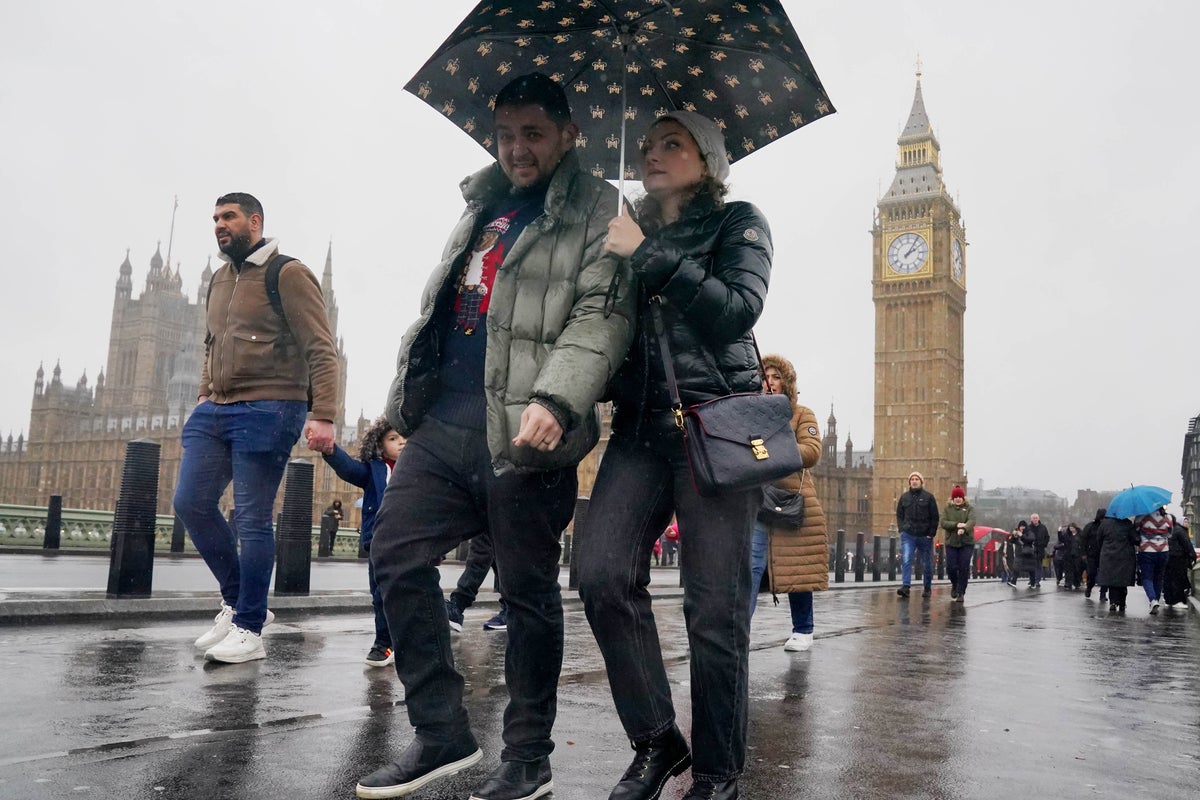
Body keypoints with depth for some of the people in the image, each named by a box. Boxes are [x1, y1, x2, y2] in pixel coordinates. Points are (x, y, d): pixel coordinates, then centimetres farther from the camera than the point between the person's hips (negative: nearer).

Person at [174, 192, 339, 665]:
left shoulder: (287, 274, -4)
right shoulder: (219, 280, 20)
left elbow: (321, 350, -11)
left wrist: (323, 415, -20)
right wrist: (204, 397, 18)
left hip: (266, 411, -8)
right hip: (216, 412, 8)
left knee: (252, 520, -6)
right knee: (190, 503, 1)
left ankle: (249, 628, 5)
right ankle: (237, 601, 17)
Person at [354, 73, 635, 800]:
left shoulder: (595, 212, 1)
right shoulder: (483, 207, 23)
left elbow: (601, 316, -12)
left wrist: (555, 399, -27)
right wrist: (407, 398, 23)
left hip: (524, 432, -7)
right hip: (444, 422, 7)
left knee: (529, 591, 1)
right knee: (397, 556, 2)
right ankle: (442, 734, 15)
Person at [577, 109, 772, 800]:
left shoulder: (737, 222, 9)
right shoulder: (632, 231, 23)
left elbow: (738, 309, -9)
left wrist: (650, 257, -8)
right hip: (640, 425, 4)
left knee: (715, 606, -5)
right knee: (604, 576, -13)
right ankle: (657, 741, 4)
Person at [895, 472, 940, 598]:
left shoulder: (928, 497, 2)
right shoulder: (904, 497, 9)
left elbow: (934, 517, 0)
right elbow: (899, 515, 15)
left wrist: (931, 533, -7)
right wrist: (901, 529, 2)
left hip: (925, 536, -1)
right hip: (908, 536, 1)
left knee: (927, 564, 9)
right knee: (906, 560, -15)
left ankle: (927, 588, 24)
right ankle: (905, 587, -20)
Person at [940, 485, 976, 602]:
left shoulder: (969, 508, 6)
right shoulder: (947, 509, 10)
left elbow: (972, 521, -13)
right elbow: (943, 523, -5)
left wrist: (964, 529, -33)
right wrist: (956, 525, -21)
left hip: (967, 543, -1)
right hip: (951, 543, 1)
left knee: (964, 568, -6)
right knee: (951, 567, -5)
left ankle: (961, 593, 6)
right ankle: (955, 585, 26)